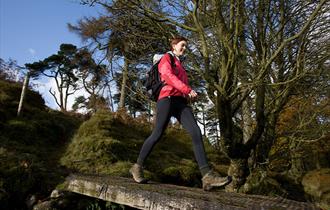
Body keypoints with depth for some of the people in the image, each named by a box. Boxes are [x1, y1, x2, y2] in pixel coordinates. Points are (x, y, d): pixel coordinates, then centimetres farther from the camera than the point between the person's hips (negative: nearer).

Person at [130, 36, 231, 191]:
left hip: (181, 101, 7)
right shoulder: (166, 58, 11)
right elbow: (168, 75, -8)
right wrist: (188, 90, -17)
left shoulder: (180, 65, 34)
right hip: (168, 99, -7)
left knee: (196, 133, -13)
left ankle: (207, 176, -22)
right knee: (158, 134, -11)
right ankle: (137, 167, 8)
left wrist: (189, 95, 6)